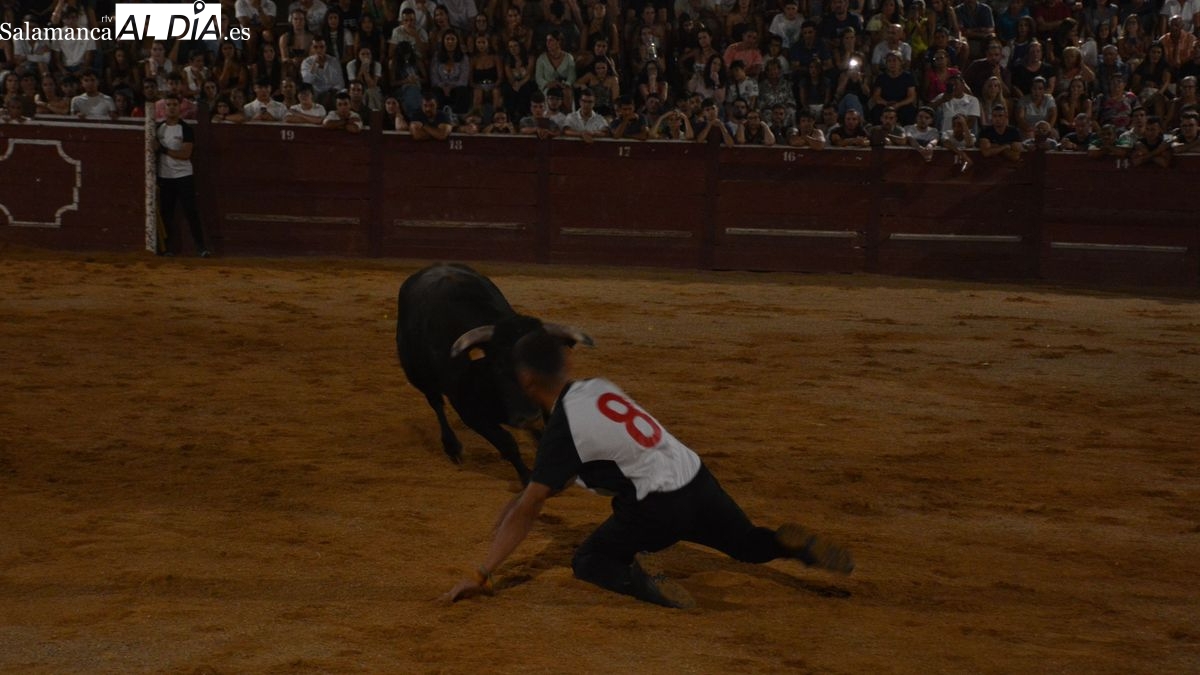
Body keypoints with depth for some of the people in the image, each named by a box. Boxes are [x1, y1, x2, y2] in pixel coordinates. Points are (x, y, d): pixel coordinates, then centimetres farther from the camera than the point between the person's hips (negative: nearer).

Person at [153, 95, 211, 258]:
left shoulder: (186, 129, -6)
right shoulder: (158, 128, 7)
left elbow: (186, 154, -16)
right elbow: (153, 150, 13)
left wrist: (162, 149, -19)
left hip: (183, 177, -4)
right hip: (164, 177, 4)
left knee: (191, 212, -6)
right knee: (166, 213, 5)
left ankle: (201, 247, -5)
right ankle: (172, 247, 13)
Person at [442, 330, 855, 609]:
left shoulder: (563, 427, -13)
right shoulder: (599, 388, 6)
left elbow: (526, 512, -12)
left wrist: (482, 575, -8)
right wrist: (534, 494, 24)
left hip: (659, 508, -7)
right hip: (696, 478, 7)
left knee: (588, 562, 15)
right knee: (750, 544, 32)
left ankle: (646, 586, -14)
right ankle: (792, 545, 1)